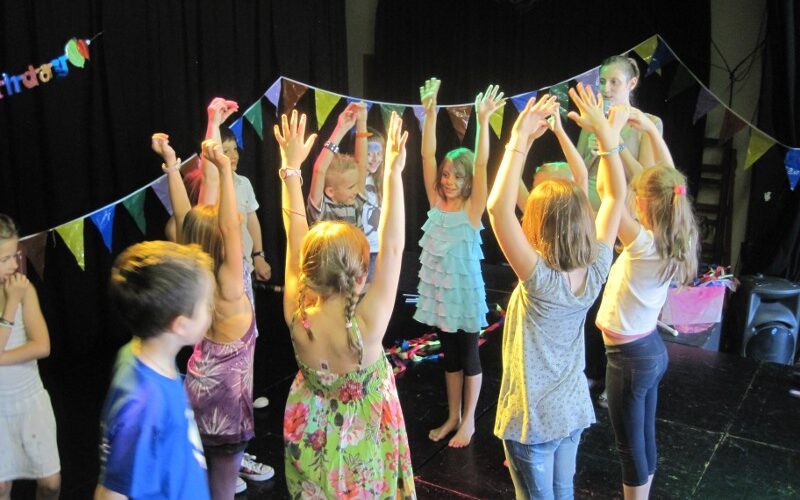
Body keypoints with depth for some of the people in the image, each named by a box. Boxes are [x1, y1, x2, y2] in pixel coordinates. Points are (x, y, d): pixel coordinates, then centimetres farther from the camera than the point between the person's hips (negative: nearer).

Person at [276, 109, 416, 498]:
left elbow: (296, 239, -16)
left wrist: (291, 167, -11)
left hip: (312, 436, 3)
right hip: (362, 442, -3)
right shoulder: (366, 325, -34)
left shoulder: (297, 318, -25)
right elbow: (392, 248, -30)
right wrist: (394, 173, -28)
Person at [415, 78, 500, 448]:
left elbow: (481, 163, -22)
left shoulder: (473, 208, -10)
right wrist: (430, 113, -15)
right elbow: (427, 155, -6)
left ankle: (468, 421, 24)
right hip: (438, 289, 5)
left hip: (464, 290, -4)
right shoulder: (436, 202, 1)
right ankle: (453, 417, 31)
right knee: (449, 355, 17)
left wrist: (483, 120, -31)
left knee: (469, 356, 9)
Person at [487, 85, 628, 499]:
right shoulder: (596, 271, -12)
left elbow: (498, 207, -38)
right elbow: (615, 196, -2)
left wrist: (520, 140, -33)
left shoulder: (540, 279, -29)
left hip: (532, 420, -6)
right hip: (573, 412, 6)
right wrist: (605, 132, -5)